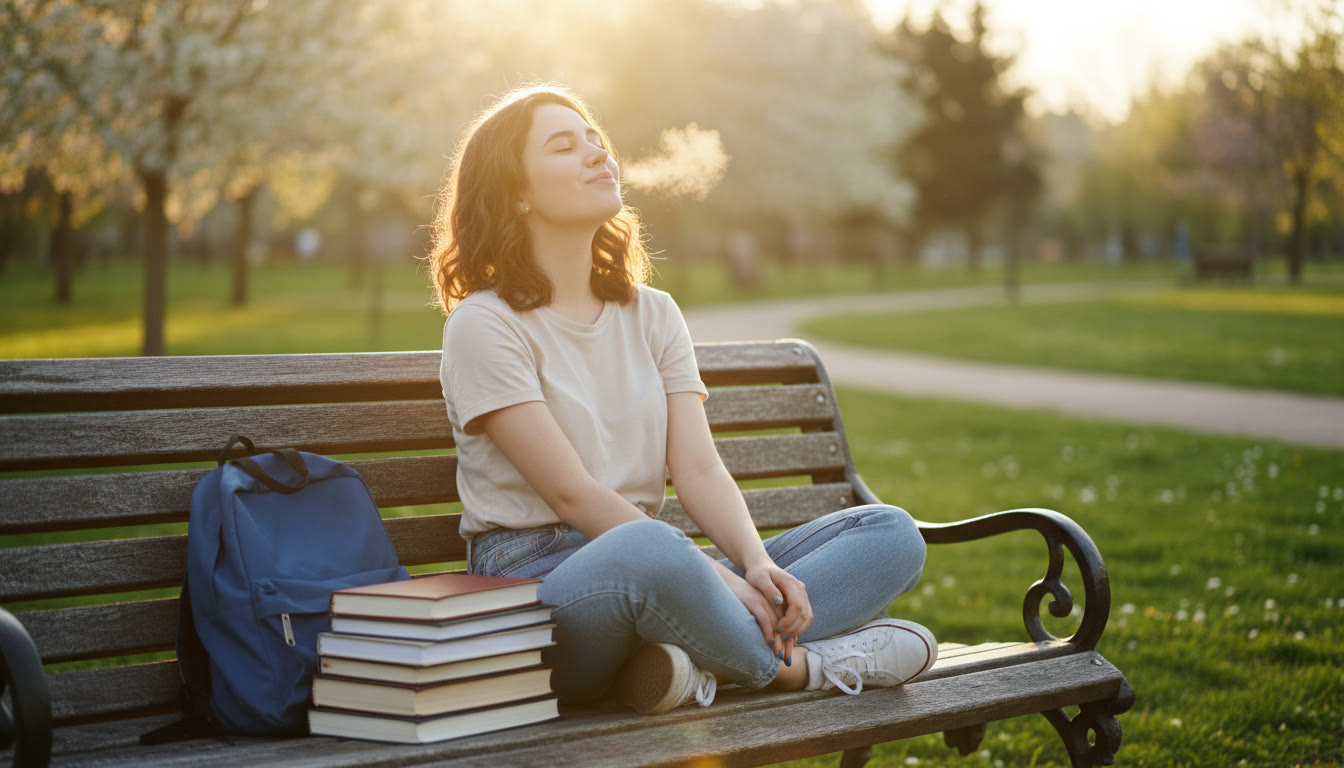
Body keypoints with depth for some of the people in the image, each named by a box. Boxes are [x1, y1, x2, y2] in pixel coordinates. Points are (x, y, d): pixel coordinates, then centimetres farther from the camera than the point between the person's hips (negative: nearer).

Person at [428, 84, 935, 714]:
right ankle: (797, 667, -15)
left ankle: (699, 659, -27)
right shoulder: (484, 325, -4)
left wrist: (757, 563, -17)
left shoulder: (653, 315, 16)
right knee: (647, 552, -43)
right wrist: (718, 579, -20)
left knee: (892, 534, -7)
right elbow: (573, 494, -13)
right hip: (534, 575, -7)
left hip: (650, 565, 7)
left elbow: (698, 469, 4)